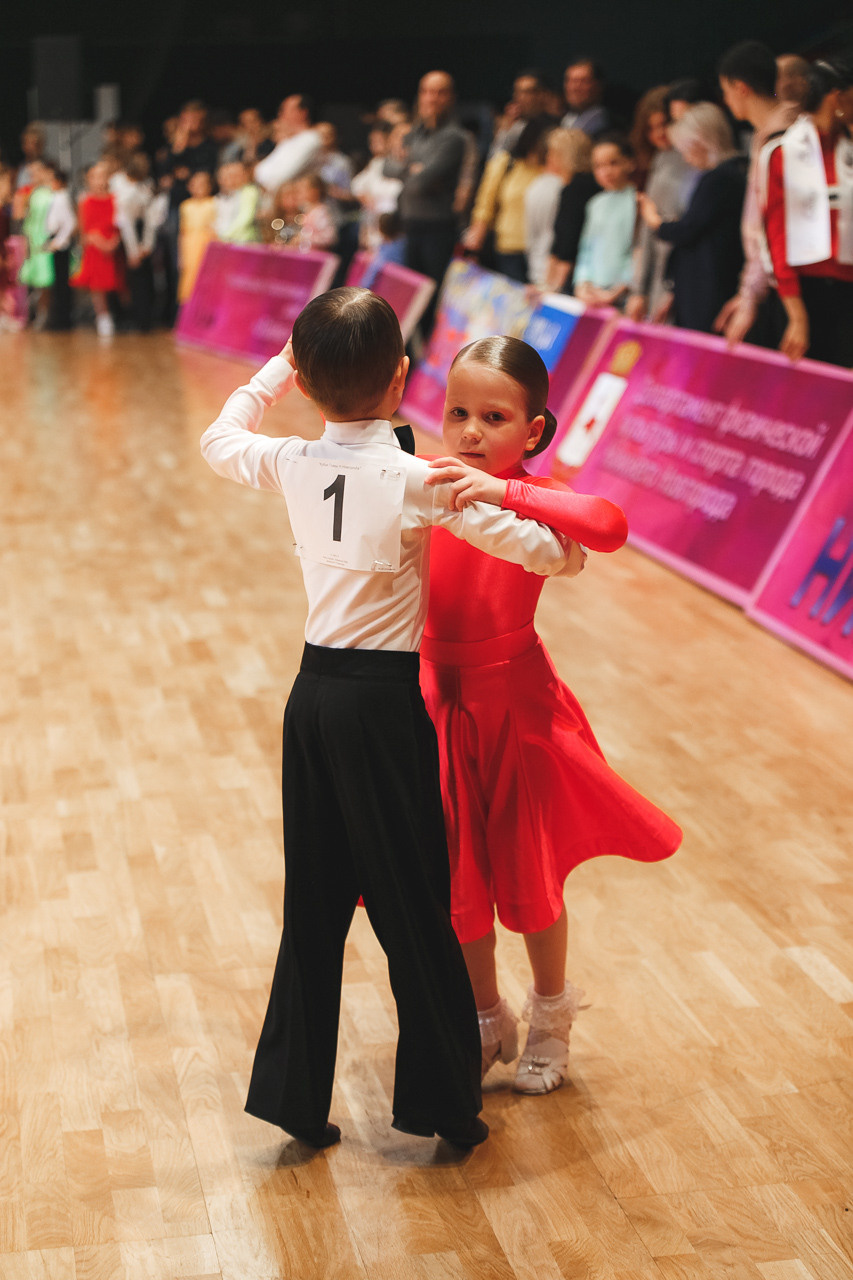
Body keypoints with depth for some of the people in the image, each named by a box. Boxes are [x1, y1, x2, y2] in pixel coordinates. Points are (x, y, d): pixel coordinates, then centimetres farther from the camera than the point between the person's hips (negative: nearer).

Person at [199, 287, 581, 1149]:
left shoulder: (291, 463, 0)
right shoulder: (416, 480, -14)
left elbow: (218, 443, 22)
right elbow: (536, 548, -12)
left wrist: (276, 371, 29)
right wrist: (570, 550, 10)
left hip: (314, 690, 5)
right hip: (383, 698, -5)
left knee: (315, 901, 13)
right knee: (411, 905, 5)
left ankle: (294, 1096, 20)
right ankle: (443, 1103, 16)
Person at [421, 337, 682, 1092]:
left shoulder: (532, 499, -18)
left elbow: (609, 526, -40)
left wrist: (503, 493, -44)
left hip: (515, 710, -3)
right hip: (440, 708, 4)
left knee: (526, 881, 13)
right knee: (456, 881, 15)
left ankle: (551, 1015, 41)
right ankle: (488, 1020, 39)